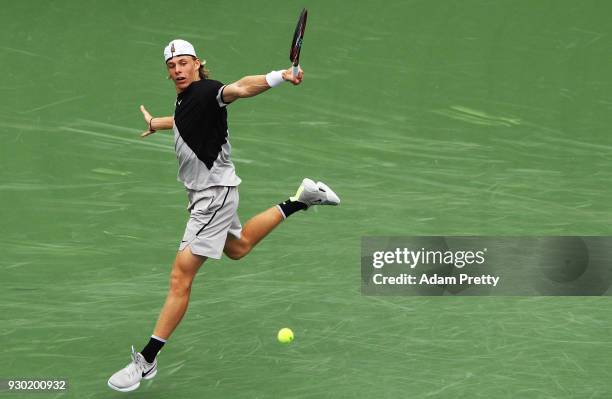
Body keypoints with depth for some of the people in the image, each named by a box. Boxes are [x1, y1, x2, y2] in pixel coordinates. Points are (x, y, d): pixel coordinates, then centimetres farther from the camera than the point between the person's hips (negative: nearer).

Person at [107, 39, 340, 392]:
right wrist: (155, 123, 48)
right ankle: (300, 200, 39)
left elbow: (239, 89, -40)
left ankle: (146, 362, -7)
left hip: (215, 194, -10)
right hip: (203, 193, 10)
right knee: (237, 248, 34)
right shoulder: (184, 99, 6)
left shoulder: (206, 91, -20)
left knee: (181, 278, -10)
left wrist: (281, 76, -59)